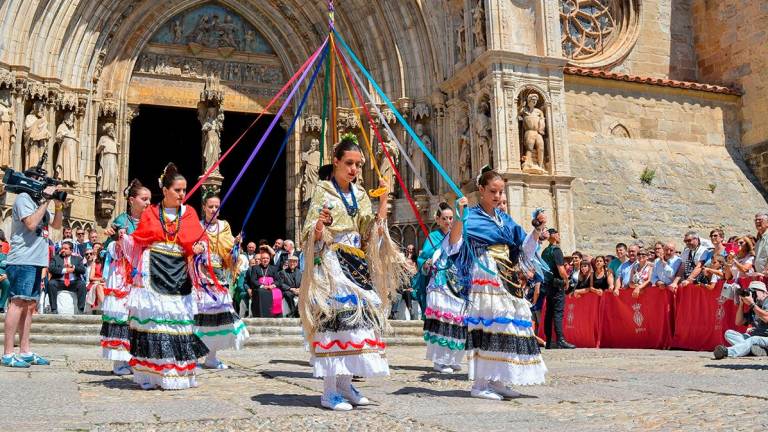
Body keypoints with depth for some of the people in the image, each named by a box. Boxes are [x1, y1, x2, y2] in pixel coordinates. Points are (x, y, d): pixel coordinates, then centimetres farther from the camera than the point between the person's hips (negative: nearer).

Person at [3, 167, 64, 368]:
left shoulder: (39, 201, 18)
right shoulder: (23, 198, -6)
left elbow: (56, 225, 22)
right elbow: (31, 224, -19)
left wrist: (58, 205, 6)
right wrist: (45, 199, -14)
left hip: (36, 261, 9)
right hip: (22, 261, -9)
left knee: (29, 305, 9)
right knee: (18, 303, -10)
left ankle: (25, 352, 14)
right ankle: (8, 354, -9)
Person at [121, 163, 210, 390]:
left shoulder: (189, 213, 10)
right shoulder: (150, 213, 7)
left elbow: (201, 238, 8)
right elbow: (138, 241, 8)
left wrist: (200, 247, -13)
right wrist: (124, 238, -10)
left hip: (179, 275, 2)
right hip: (154, 274, -1)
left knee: (179, 320, 1)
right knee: (151, 319, -4)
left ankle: (178, 373, 8)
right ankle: (150, 374, 3)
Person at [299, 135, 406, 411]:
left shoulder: (359, 193, 13)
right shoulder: (323, 190, -3)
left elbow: (369, 232, 5)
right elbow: (310, 235, -8)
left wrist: (383, 202, -2)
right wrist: (319, 226, -30)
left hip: (356, 265, 7)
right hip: (331, 264, -7)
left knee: (358, 315, 5)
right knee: (334, 316, -13)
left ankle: (344, 383, 15)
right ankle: (329, 392, -9)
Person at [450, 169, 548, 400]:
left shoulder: (505, 219, 18)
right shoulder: (471, 216, 0)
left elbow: (525, 250, 17)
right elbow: (454, 244, -15)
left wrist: (538, 229, 4)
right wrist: (460, 216, -24)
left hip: (507, 281, 7)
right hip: (483, 279, -7)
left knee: (507, 326, 4)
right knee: (486, 325, -11)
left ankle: (498, 381, 13)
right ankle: (480, 384, -5)